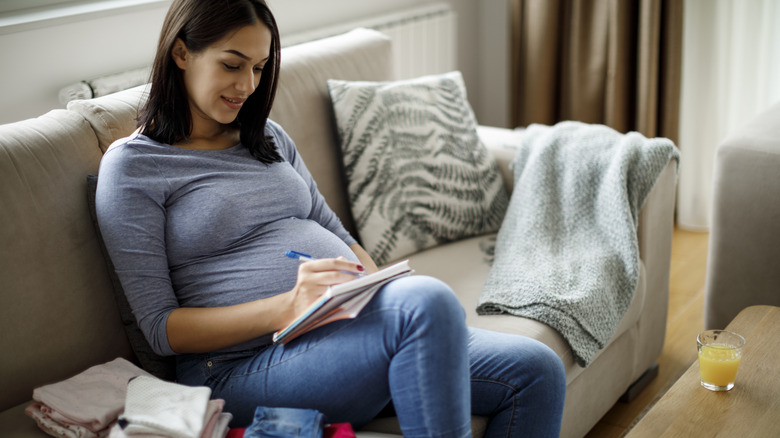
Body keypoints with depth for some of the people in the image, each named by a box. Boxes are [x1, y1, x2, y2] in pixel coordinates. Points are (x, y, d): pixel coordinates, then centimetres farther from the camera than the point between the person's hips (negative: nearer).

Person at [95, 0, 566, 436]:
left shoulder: (269, 137, 20)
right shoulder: (132, 165, -1)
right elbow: (161, 327, -7)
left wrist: (378, 289, -1)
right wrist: (286, 307, -21)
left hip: (353, 330, 7)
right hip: (249, 367, -7)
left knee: (537, 371, -10)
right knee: (427, 301, -34)